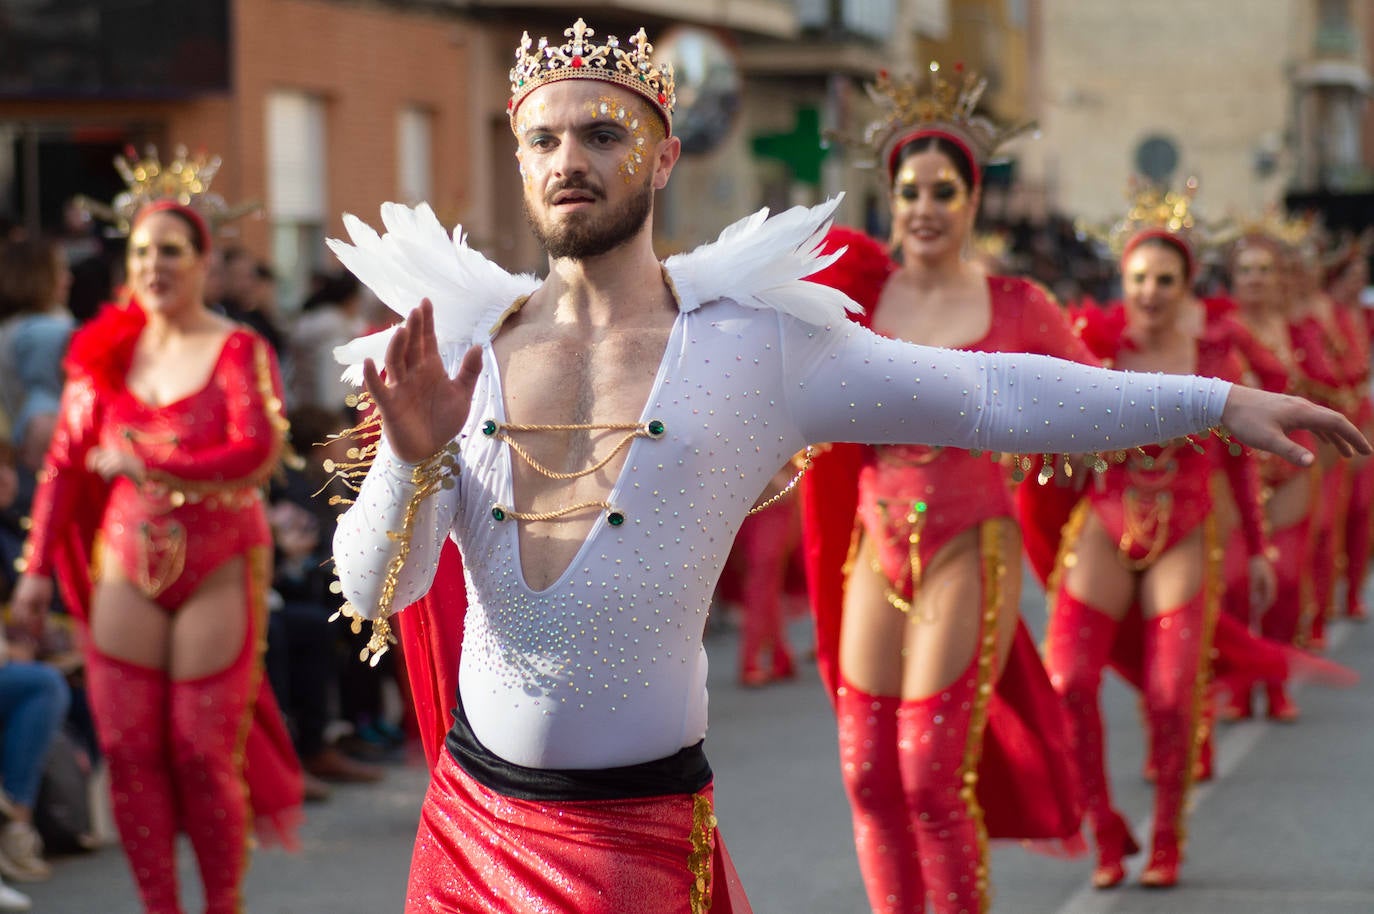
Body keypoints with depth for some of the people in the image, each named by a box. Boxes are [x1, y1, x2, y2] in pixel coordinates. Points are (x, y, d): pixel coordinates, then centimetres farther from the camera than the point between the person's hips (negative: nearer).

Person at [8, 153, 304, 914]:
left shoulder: (237, 351, -4)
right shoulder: (107, 352, 7)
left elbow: (259, 451, -17)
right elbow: (64, 464, 8)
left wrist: (146, 465, -17)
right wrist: (39, 567, 3)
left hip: (217, 570, -4)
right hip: (127, 568, 4)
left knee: (203, 752, -3)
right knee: (129, 749, -1)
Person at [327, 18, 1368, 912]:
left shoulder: (756, 343, -4)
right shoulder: (457, 346, 2)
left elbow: (990, 394, -1)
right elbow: (374, 592, -1)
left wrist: (1216, 401, -2)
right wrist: (413, 460, -20)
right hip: (469, 815, 3)